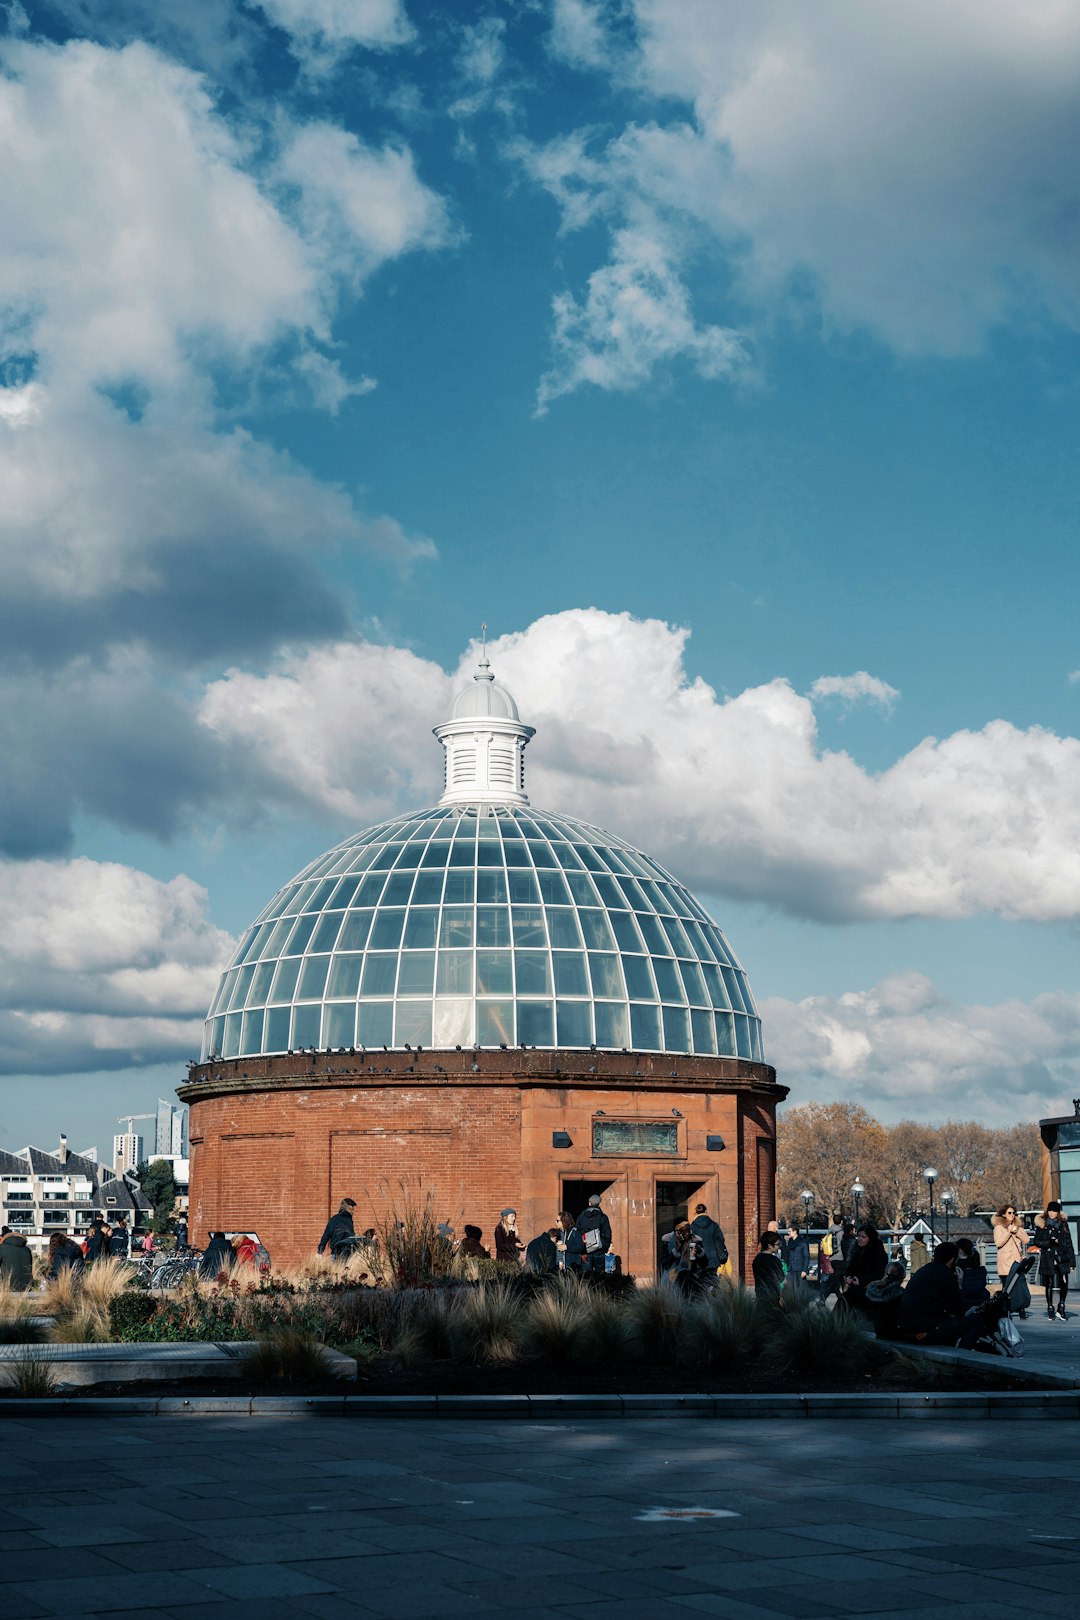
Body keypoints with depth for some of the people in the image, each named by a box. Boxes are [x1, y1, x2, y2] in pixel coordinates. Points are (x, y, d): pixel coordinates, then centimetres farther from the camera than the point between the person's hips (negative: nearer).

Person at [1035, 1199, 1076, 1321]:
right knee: (1049, 1285, 2)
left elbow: (1069, 1243, 10)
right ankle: (1050, 1309, 13)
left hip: (1062, 1257, 1)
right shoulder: (1042, 1224, 4)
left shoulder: (1063, 1224, 10)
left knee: (1064, 1283, -8)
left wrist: (1072, 1261, 6)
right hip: (1048, 1258, -1)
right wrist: (1049, 1243, -17)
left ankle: (1061, 1309, 7)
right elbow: (1037, 1241, 2)